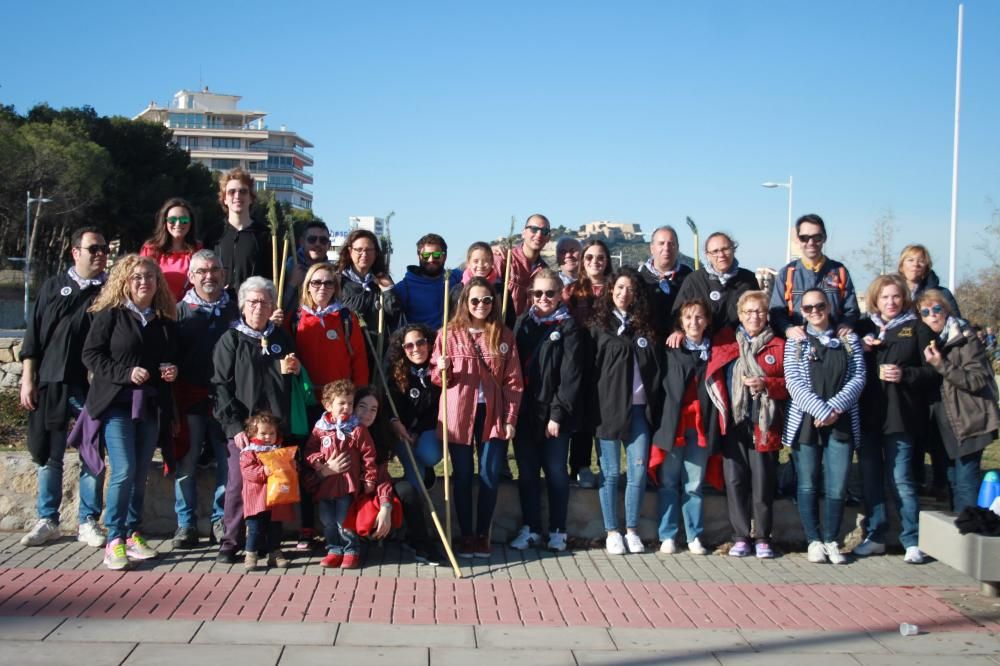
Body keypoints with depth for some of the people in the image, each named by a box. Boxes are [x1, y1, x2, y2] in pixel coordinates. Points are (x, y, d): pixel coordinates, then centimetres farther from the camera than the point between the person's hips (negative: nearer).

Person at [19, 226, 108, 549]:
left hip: (93, 387, -1)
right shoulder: (53, 287, 10)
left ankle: (88, 522, 14)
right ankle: (47, 520, 19)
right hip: (51, 385, 1)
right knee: (49, 456, 8)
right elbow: (33, 335, 8)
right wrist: (28, 380, 2)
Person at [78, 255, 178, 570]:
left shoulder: (165, 320, 11)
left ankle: (133, 534, 19)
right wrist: (126, 373, -17)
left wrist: (172, 371, 0)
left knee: (141, 473, 9)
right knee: (124, 471, -12)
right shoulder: (110, 314, -3)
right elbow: (90, 354, -7)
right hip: (117, 403, -5)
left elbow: (172, 357, 22)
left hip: (151, 406, 5)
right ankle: (114, 540, -2)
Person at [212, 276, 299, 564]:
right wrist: (234, 426, -11)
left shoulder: (282, 338, 15)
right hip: (243, 425, -3)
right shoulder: (230, 340, 4)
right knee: (238, 483, -5)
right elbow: (221, 386, -2)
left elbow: (293, 382, 26)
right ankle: (230, 543, 6)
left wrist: (292, 370, 2)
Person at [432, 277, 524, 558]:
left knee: (490, 477, 2)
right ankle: (466, 535, 15)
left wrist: (511, 418, -2)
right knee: (463, 477, 5)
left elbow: (513, 381, 4)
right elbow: (438, 379, 7)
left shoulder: (504, 336, 5)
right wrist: (441, 370, -16)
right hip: (459, 414, 0)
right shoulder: (449, 334, 3)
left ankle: (482, 535, 15)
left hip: (493, 415, 1)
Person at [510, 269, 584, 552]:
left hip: (553, 413, -4)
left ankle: (557, 531, 14)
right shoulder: (522, 323, 9)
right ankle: (531, 528, 18)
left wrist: (557, 414, -14)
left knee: (556, 472, 4)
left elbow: (570, 376, -9)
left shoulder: (568, 327, -3)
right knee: (526, 473, 8)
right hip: (524, 412, 4)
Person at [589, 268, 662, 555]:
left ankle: (632, 530, 13)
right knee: (611, 472, 3)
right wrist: (591, 409, -8)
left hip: (638, 408, 3)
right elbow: (589, 369, 0)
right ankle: (612, 532, 11)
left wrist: (656, 406, 3)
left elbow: (657, 368, 14)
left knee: (638, 471, 1)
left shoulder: (645, 328, 13)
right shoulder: (599, 326, 4)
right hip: (608, 408, -3)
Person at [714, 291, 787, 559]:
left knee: (763, 482, 1)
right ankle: (740, 537, 10)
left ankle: (763, 538, 12)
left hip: (764, 424, -1)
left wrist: (766, 384, -12)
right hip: (734, 422, 1)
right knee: (735, 480, 1)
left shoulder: (778, 346, 7)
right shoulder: (724, 341, 11)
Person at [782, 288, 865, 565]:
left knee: (837, 486, -1)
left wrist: (835, 407, -12)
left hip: (841, 422, 1)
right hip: (805, 422, -1)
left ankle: (831, 540, 13)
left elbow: (858, 378, 2)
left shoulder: (849, 340, 10)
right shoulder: (795, 342, 6)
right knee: (808, 485, 3)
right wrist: (821, 410, -16)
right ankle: (814, 540, 13)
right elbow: (794, 383, -4)